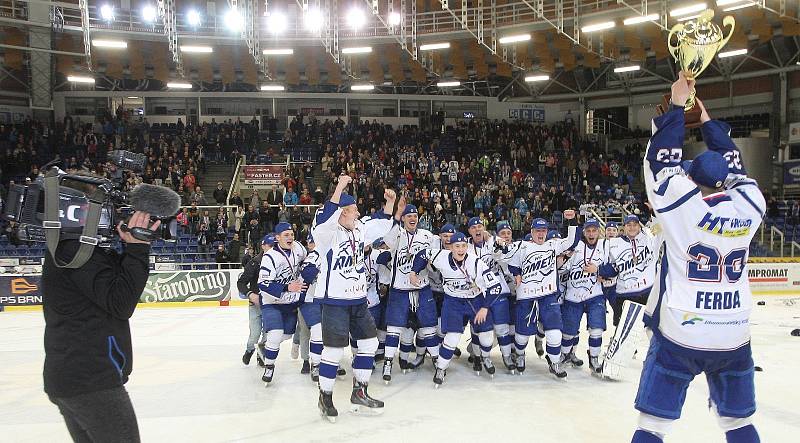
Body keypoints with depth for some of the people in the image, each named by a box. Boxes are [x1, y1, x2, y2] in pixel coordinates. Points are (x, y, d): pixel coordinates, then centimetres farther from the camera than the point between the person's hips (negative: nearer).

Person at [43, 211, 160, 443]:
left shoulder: (64, 247, 14)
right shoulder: (77, 249, -18)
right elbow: (121, 304, -23)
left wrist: (133, 246, -1)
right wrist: (137, 247, -22)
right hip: (93, 382, -10)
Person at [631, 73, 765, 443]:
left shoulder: (682, 204, -13)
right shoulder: (748, 205, -3)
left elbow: (662, 159, -1)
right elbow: (733, 165, 14)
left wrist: (677, 104, 9)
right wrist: (704, 115, 24)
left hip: (679, 334, -4)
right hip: (734, 339, 4)